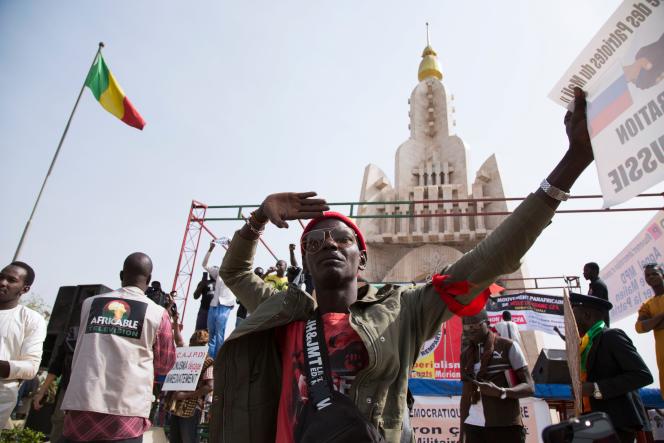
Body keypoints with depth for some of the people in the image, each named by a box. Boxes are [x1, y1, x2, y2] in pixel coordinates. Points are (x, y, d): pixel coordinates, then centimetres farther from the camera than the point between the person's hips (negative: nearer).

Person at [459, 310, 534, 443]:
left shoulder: (508, 346, -1)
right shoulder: (466, 355, 12)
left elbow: (529, 387, -5)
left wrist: (500, 392, -22)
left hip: (506, 426, -4)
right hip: (473, 427, 4)